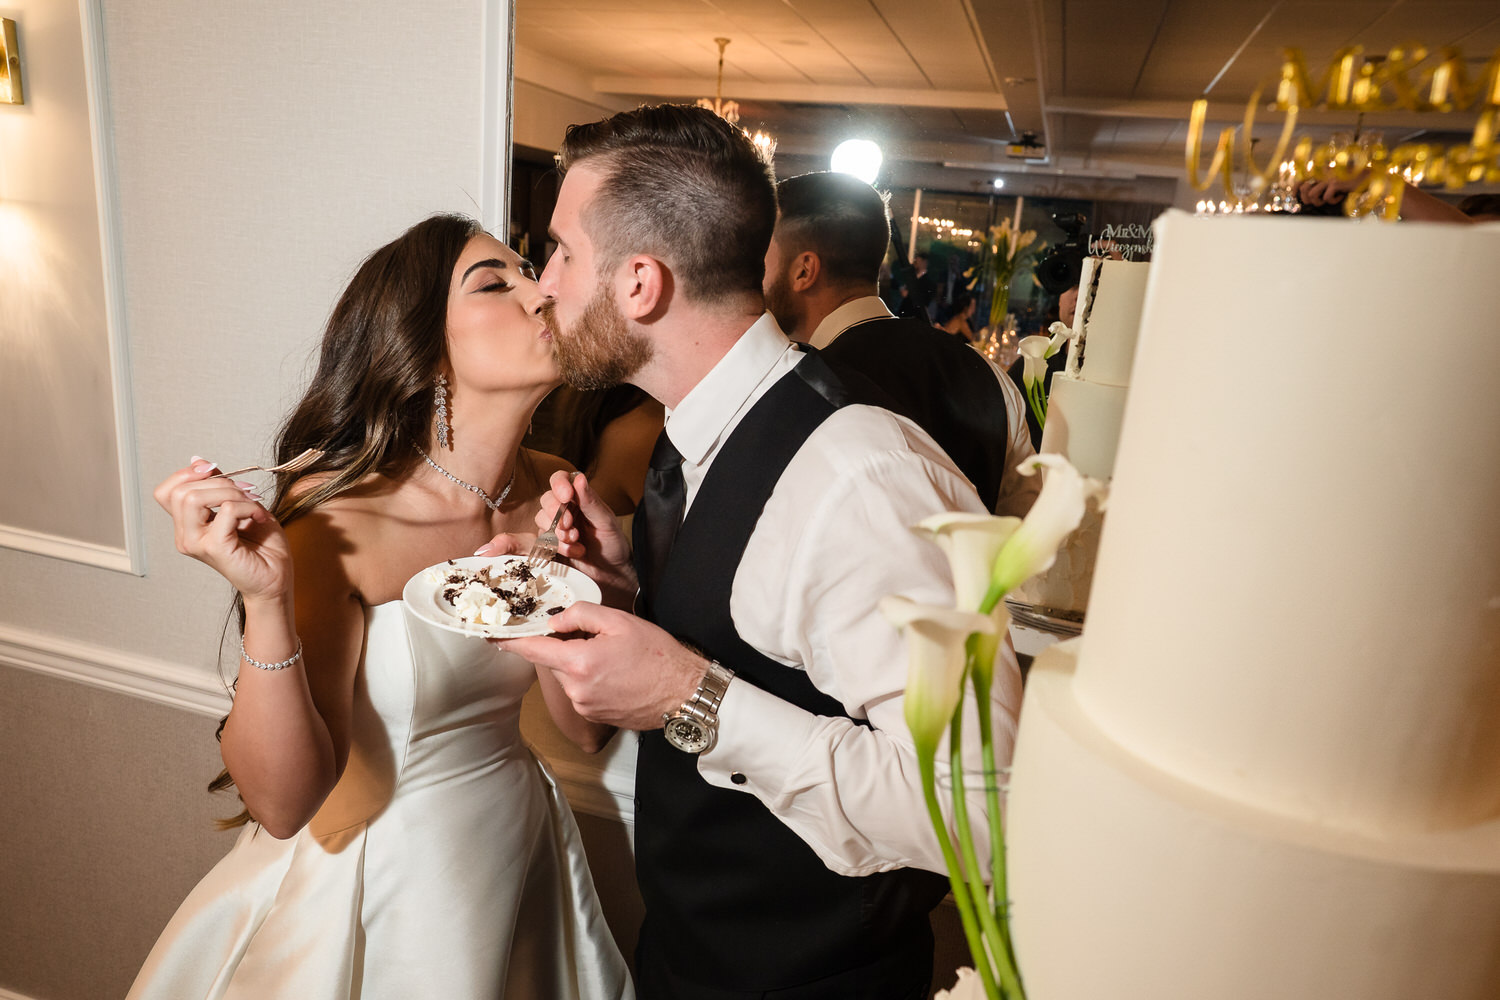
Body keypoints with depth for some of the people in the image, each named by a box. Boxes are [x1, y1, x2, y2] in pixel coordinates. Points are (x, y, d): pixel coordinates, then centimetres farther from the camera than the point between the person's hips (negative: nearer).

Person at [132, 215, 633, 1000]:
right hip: (379, 874, -4)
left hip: (524, 843, 5)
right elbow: (282, 804, -22)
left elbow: (586, 727, -7)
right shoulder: (331, 519, -23)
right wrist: (264, 601, -34)